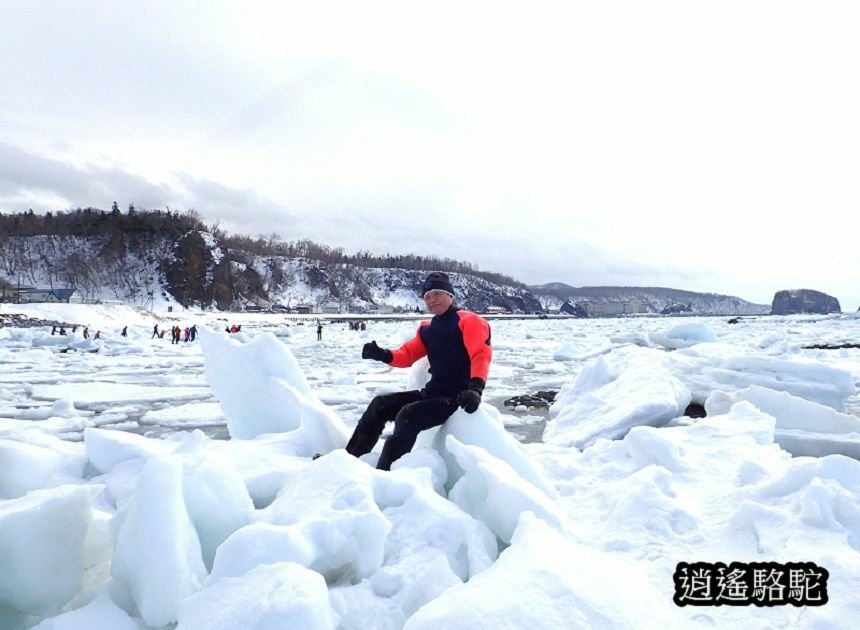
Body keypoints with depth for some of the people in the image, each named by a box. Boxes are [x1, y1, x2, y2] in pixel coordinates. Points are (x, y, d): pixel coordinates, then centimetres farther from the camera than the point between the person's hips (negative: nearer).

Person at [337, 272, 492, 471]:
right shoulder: (427, 329, 19)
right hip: (432, 393, 8)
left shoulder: (468, 321, -6)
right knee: (380, 405, 2)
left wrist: (475, 388, -34)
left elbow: (481, 355, -19)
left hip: (456, 397, -8)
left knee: (408, 416, -29)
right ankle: (350, 459, 6)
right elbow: (408, 354, 13)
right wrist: (383, 355, -8)